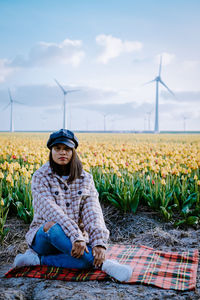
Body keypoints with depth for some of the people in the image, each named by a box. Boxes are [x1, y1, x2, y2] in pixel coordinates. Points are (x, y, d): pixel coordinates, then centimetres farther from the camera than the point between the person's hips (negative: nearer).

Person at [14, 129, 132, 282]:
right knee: (53, 225, -39)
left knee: (91, 257, -32)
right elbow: (50, 210, -21)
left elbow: (92, 212, -9)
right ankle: (103, 264, -30)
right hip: (43, 236, -2)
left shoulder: (86, 179, 5)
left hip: (77, 238, 2)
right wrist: (76, 236, -35)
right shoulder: (40, 177, -6)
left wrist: (99, 242, -27)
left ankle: (38, 259, -18)